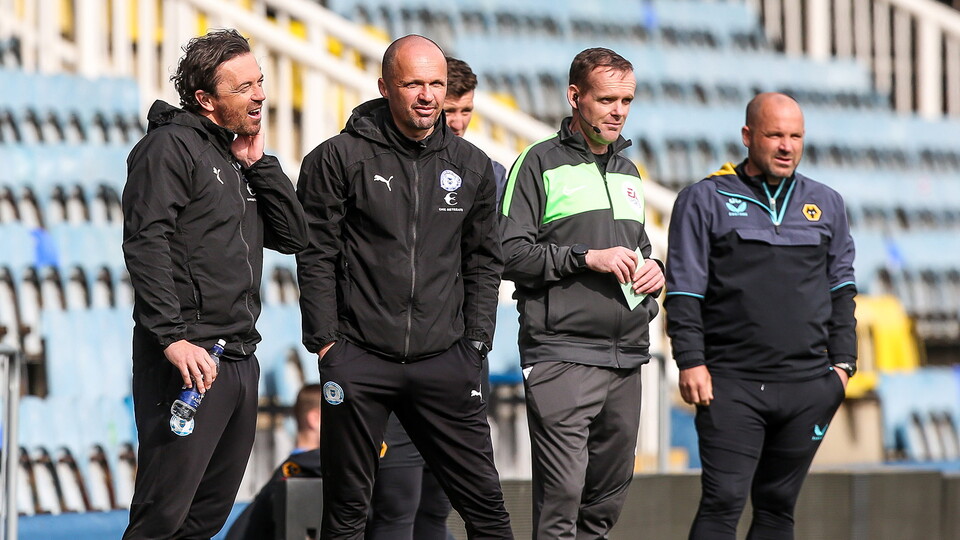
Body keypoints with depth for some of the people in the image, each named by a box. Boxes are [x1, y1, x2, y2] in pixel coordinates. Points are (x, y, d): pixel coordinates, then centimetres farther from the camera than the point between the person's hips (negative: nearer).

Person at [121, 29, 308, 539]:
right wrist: (173, 338, -25)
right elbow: (145, 243, -18)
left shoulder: (239, 159, 20)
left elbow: (294, 236, 15)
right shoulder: (172, 146, -7)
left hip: (240, 360, 9)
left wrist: (258, 163, 6)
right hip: (190, 362, -9)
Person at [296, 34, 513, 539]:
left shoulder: (472, 166, 9)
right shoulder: (340, 158, -2)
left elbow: (484, 264, 15)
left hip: (444, 363, 3)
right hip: (359, 360, -3)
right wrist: (325, 342, -7)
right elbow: (316, 257, -2)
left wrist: (474, 344, 7)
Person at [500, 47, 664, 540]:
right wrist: (587, 258, -16)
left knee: (609, 497, 8)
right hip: (562, 355, -7)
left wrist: (652, 269, 10)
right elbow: (510, 253, -9)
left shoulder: (627, 172, 22)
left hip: (626, 357, 7)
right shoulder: (541, 163, 0)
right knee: (561, 495, -14)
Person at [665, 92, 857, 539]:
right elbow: (684, 291, 0)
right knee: (723, 502, -12)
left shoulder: (826, 204, 15)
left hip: (808, 385, 4)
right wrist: (691, 362, -9)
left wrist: (842, 363, 10)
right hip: (732, 384, -4)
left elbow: (841, 290, 19)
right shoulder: (705, 200, 3)